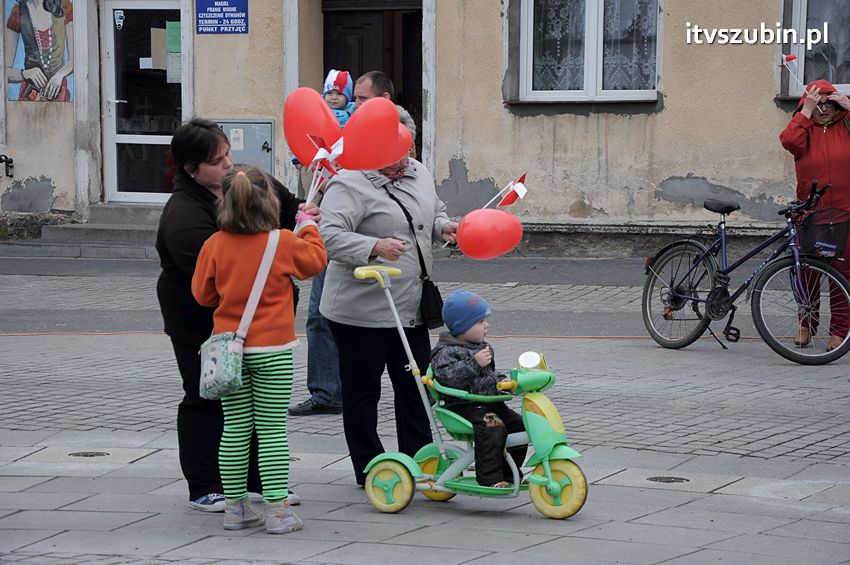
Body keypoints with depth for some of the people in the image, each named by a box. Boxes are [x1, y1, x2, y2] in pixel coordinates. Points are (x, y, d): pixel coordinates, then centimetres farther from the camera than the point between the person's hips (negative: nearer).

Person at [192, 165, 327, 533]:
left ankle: (234, 507, 15)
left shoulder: (215, 245, -6)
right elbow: (316, 260, 9)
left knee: (235, 428, 9)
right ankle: (277, 510, -1)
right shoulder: (284, 242, -11)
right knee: (272, 429, 1)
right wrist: (308, 227, 24)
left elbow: (202, 294, 5)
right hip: (272, 349, -2)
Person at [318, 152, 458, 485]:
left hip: (411, 307, 7)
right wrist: (376, 247, -37)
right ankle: (370, 469, 13)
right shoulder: (349, 185, -15)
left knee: (415, 385, 12)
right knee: (362, 389, 4)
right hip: (361, 311, -7)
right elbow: (330, 236, -25)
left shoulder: (420, 175, 11)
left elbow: (435, 212, 27)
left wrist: (443, 227, 4)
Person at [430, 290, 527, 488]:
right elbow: (450, 376, -26)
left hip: (490, 402, 9)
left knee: (519, 425, 0)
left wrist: (502, 381, 11)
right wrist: (475, 363, -29)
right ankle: (490, 477, -25)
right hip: (465, 405, -9)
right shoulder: (446, 352, -10)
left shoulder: (483, 348, 19)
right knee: (493, 428, -30)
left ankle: (509, 473, 10)